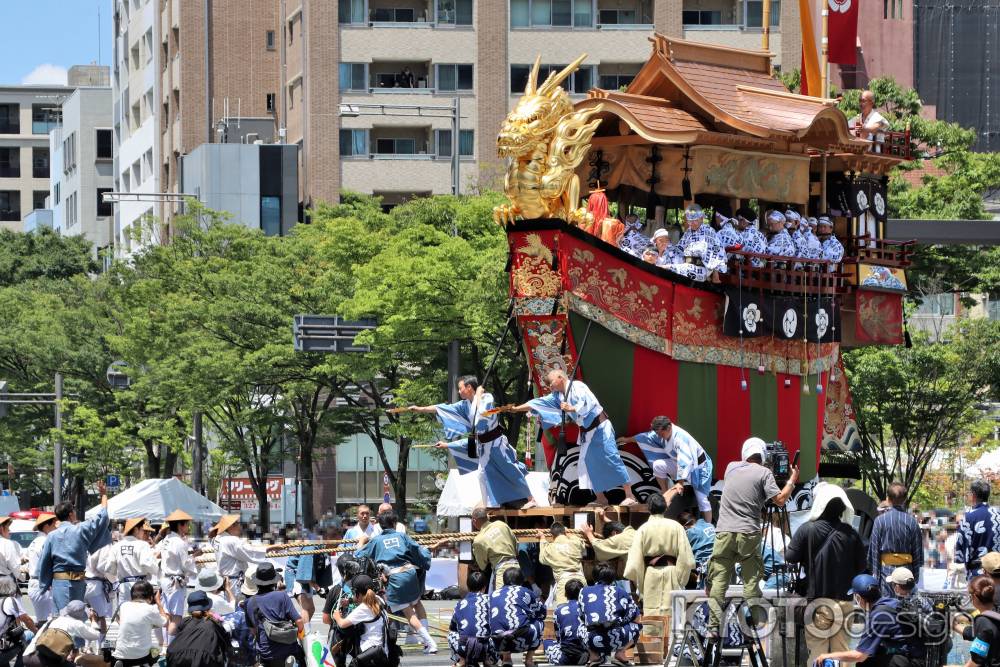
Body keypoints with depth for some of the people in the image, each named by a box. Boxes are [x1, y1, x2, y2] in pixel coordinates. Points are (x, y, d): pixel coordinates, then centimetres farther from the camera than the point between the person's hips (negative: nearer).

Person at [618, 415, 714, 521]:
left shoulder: (680, 438, -34)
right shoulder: (663, 433, -9)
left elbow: (685, 462, -41)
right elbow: (646, 437, 9)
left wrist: (680, 483, -45)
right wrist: (627, 440, 18)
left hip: (698, 466, -8)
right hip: (681, 463, 8)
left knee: (702, 498, -10)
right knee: (658, 465, -9)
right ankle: (665, 495, 3)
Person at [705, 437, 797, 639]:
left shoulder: (731, 468, 15)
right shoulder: (763, 473, 2)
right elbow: (779, 499, -4)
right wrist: (792, 480, 11)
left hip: (724, 532, 2)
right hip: (748, 534, -2)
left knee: (718, 580, 0)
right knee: (751, 581, 4)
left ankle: (714, 628, -7)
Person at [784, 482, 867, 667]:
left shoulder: (807, 530, -9)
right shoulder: (851, 534, -2)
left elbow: (790, 558, -8)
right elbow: (862, 566, 3)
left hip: (816, 599, -3)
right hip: (845, 600, 3)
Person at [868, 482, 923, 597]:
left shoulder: (880, 520, -5)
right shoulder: (912, 521, -1)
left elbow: (874, 549, -2)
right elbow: (918, 550, 4)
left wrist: (875, 573, 4)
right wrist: (915, 573, 13)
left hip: (886, 568, -2)